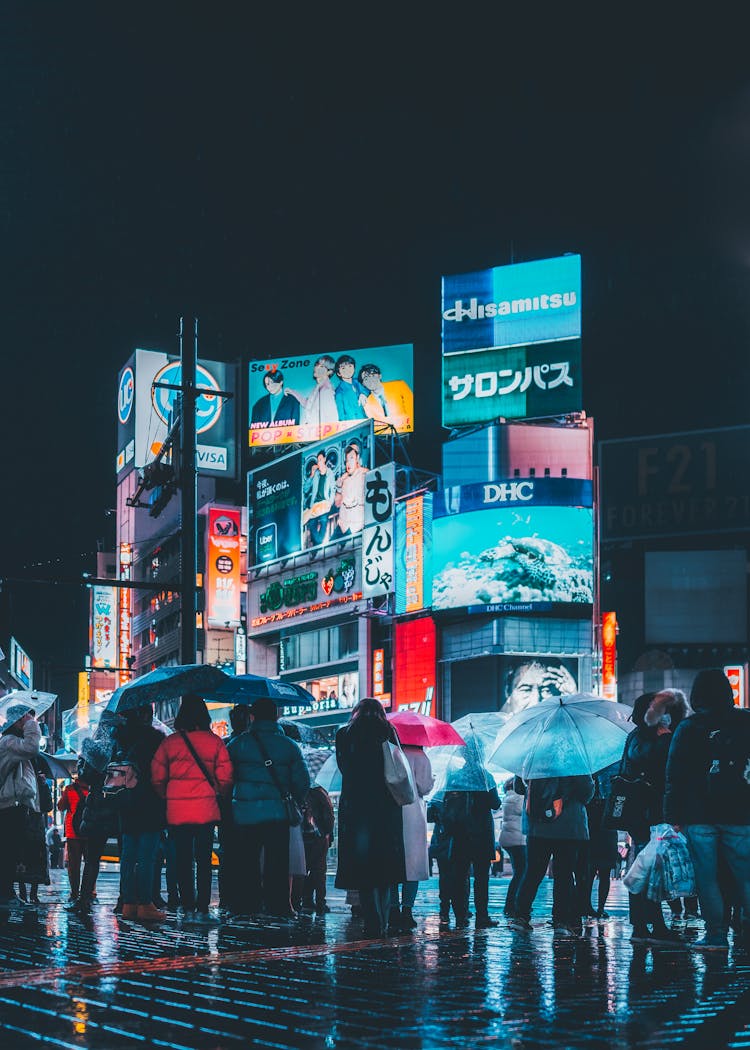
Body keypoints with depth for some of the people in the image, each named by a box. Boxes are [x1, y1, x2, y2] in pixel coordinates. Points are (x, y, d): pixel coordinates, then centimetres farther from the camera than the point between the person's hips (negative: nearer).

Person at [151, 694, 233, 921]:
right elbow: (225, 779, -3)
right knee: (204, 861, 6)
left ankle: (188, 908, 5)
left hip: (177, 811, 0)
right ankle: (202, 908, 3)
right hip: (206, 809, 0)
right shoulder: (215, 741, -1)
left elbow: (157, 778, 1)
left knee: (183, 861, 7)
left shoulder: (169, 742, 1)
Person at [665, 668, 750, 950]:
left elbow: (674, 776, -2)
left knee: (707, 877, 4)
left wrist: (673, 817, 1)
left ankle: (716, 934, 2)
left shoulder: (688, 729, 0)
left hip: (699, 816, -1)